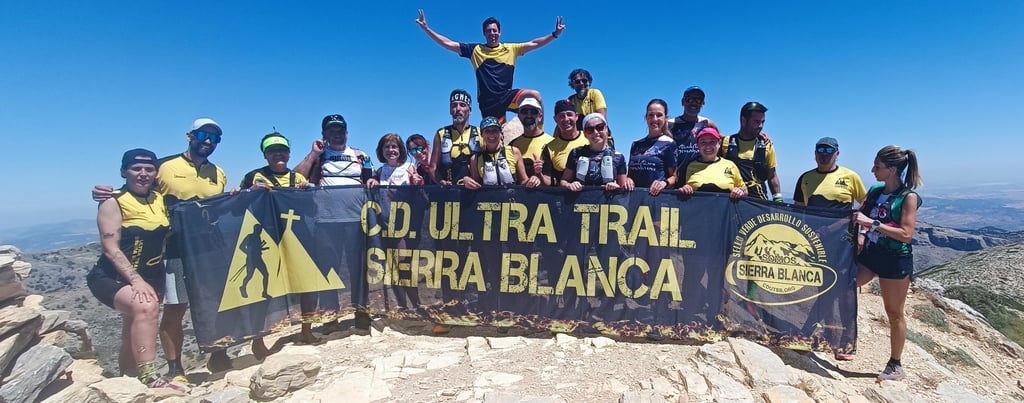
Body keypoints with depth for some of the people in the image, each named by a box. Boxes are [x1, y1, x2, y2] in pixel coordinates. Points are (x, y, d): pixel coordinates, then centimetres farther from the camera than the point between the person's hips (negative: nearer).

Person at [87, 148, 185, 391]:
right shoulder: (113, 203, -11)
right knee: (146, 307, -32)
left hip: (152, 276, 6)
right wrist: (136, 280, -28)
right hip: (113, 277, -6)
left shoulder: (159, 199, 4)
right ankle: (148, 378, -30)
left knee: (135, 333, 15)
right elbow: (111, 249, -18)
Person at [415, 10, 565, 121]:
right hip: (488, 102, 0)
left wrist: (555, 34, -5)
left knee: (534, 94, -25)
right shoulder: (476, 50, 4)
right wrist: (425, 28, 0)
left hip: (507, 95, 0)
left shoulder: (510, 49, 7)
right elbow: (447, 43, 4)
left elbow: (534, 44, 4)